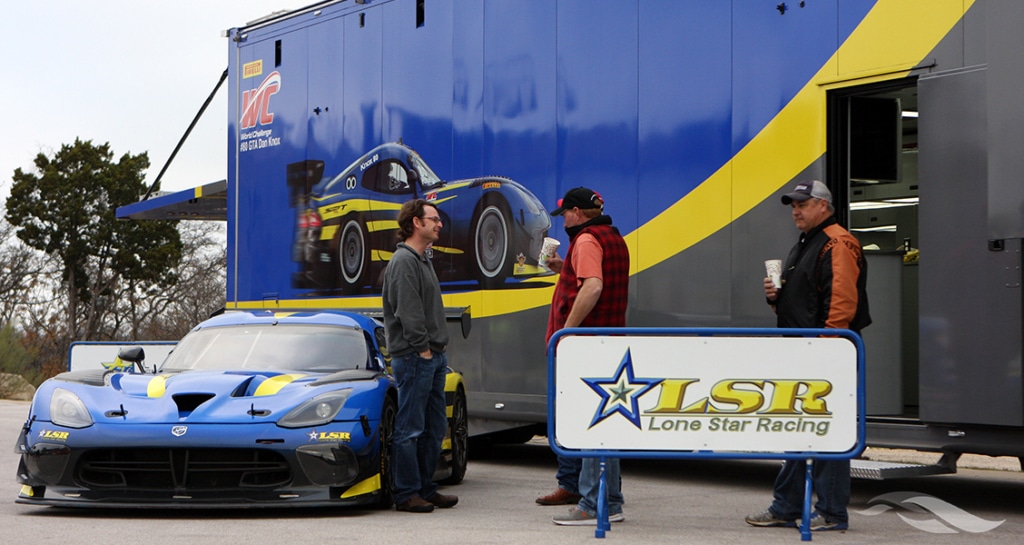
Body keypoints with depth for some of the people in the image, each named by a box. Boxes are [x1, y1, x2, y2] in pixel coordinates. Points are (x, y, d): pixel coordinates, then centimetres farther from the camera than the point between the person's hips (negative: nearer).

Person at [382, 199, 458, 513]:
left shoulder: (422, 260, 20)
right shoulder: (403, 261, -12)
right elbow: (407, 311, -18)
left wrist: (438, 351, 16)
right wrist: (423, 348, -18)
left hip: (433, 356, 10)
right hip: (413, 357, -10)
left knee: (434, 429, 12)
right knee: (411, 429, -6)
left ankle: (426, 490, 19)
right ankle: (407, 494, -3)